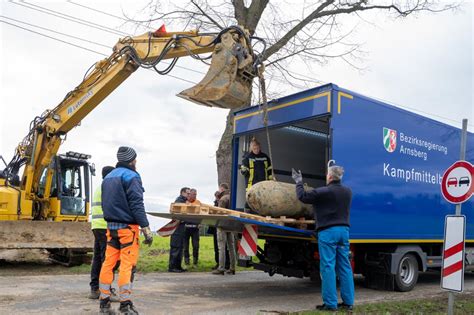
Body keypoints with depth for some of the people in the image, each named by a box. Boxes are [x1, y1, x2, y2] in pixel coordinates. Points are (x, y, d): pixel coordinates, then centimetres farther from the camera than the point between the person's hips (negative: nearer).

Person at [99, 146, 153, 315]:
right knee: (127, 265, -5)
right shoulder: (131, 176, -9)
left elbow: (105, 204, 19)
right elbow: (136, 205, -16)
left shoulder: (108, 177, 17)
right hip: (127, 227, -8)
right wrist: (146, 228, -16)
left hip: (111, 226, 8)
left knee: (108, 263, 8)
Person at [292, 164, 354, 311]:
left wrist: (299, 182, 8)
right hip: (344, 230, 7)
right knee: (344, 267, 10)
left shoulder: (323, 192, -11)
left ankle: (330, 303, -2)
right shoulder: (347, 192, 10)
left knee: (328, 267, -3)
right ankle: (348, 302, 14)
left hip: (327, 231, -6)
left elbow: (303, 196, -7)